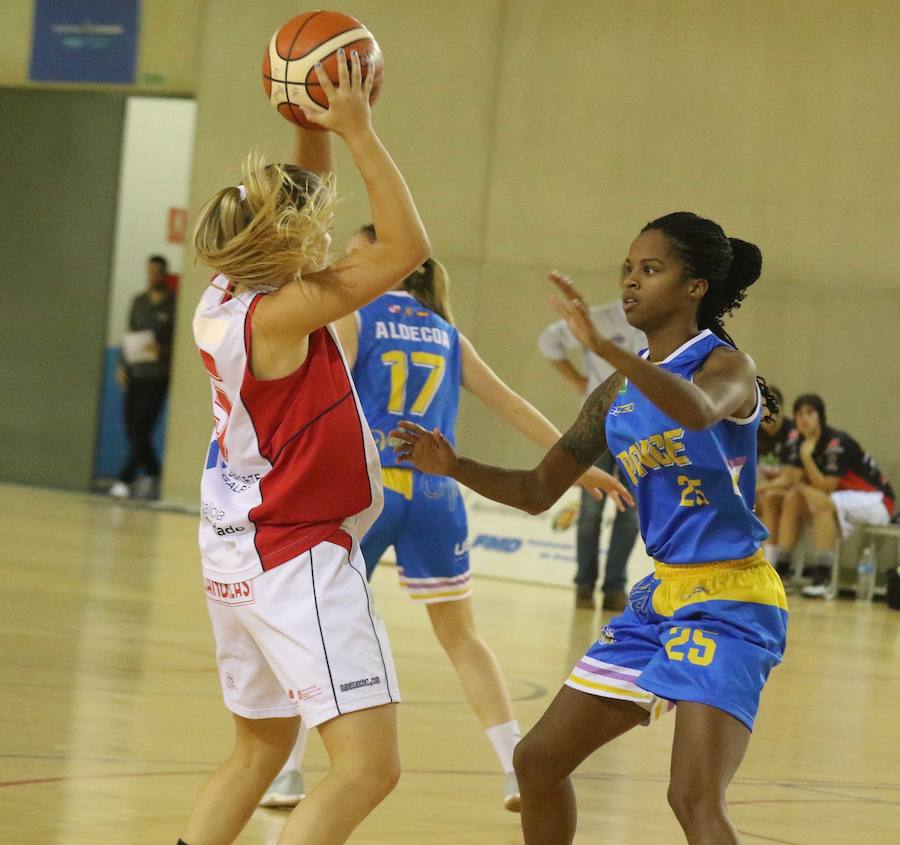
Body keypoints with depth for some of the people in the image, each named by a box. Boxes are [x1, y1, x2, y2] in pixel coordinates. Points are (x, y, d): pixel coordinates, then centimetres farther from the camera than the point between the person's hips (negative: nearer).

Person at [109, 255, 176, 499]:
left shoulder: (174, 304, -3)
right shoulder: (138, 302, 13)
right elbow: (129, 335, 17)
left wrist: (163, 350, -20)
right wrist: (122, 365, 7)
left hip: (158, 375, -6)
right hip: (135, 373, 6)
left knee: (141, 430, -10)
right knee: (132, 430, 5)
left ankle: (126, 479, -9)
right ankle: (153, 474, 20)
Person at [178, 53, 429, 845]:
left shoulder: (224, 299, 2)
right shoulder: (277, 315, -20)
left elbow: (283, 212, 21)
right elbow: (407, 245, -21)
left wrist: (313, 129, 10)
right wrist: (357, 132, -17)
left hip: (240, 555, 10)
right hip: (299, 561, -10)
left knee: (260, 751, 23)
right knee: (368, 765, -14)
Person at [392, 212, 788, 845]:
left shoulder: (726, 366, -10)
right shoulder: (618, 393, 11)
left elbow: (698, 410, -36)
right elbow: (539, 491, 16)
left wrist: (604, 347, -46)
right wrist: (453, 467, 0)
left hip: (728, 602, -8)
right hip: (660, 596, 8)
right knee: (539, 760, 12)